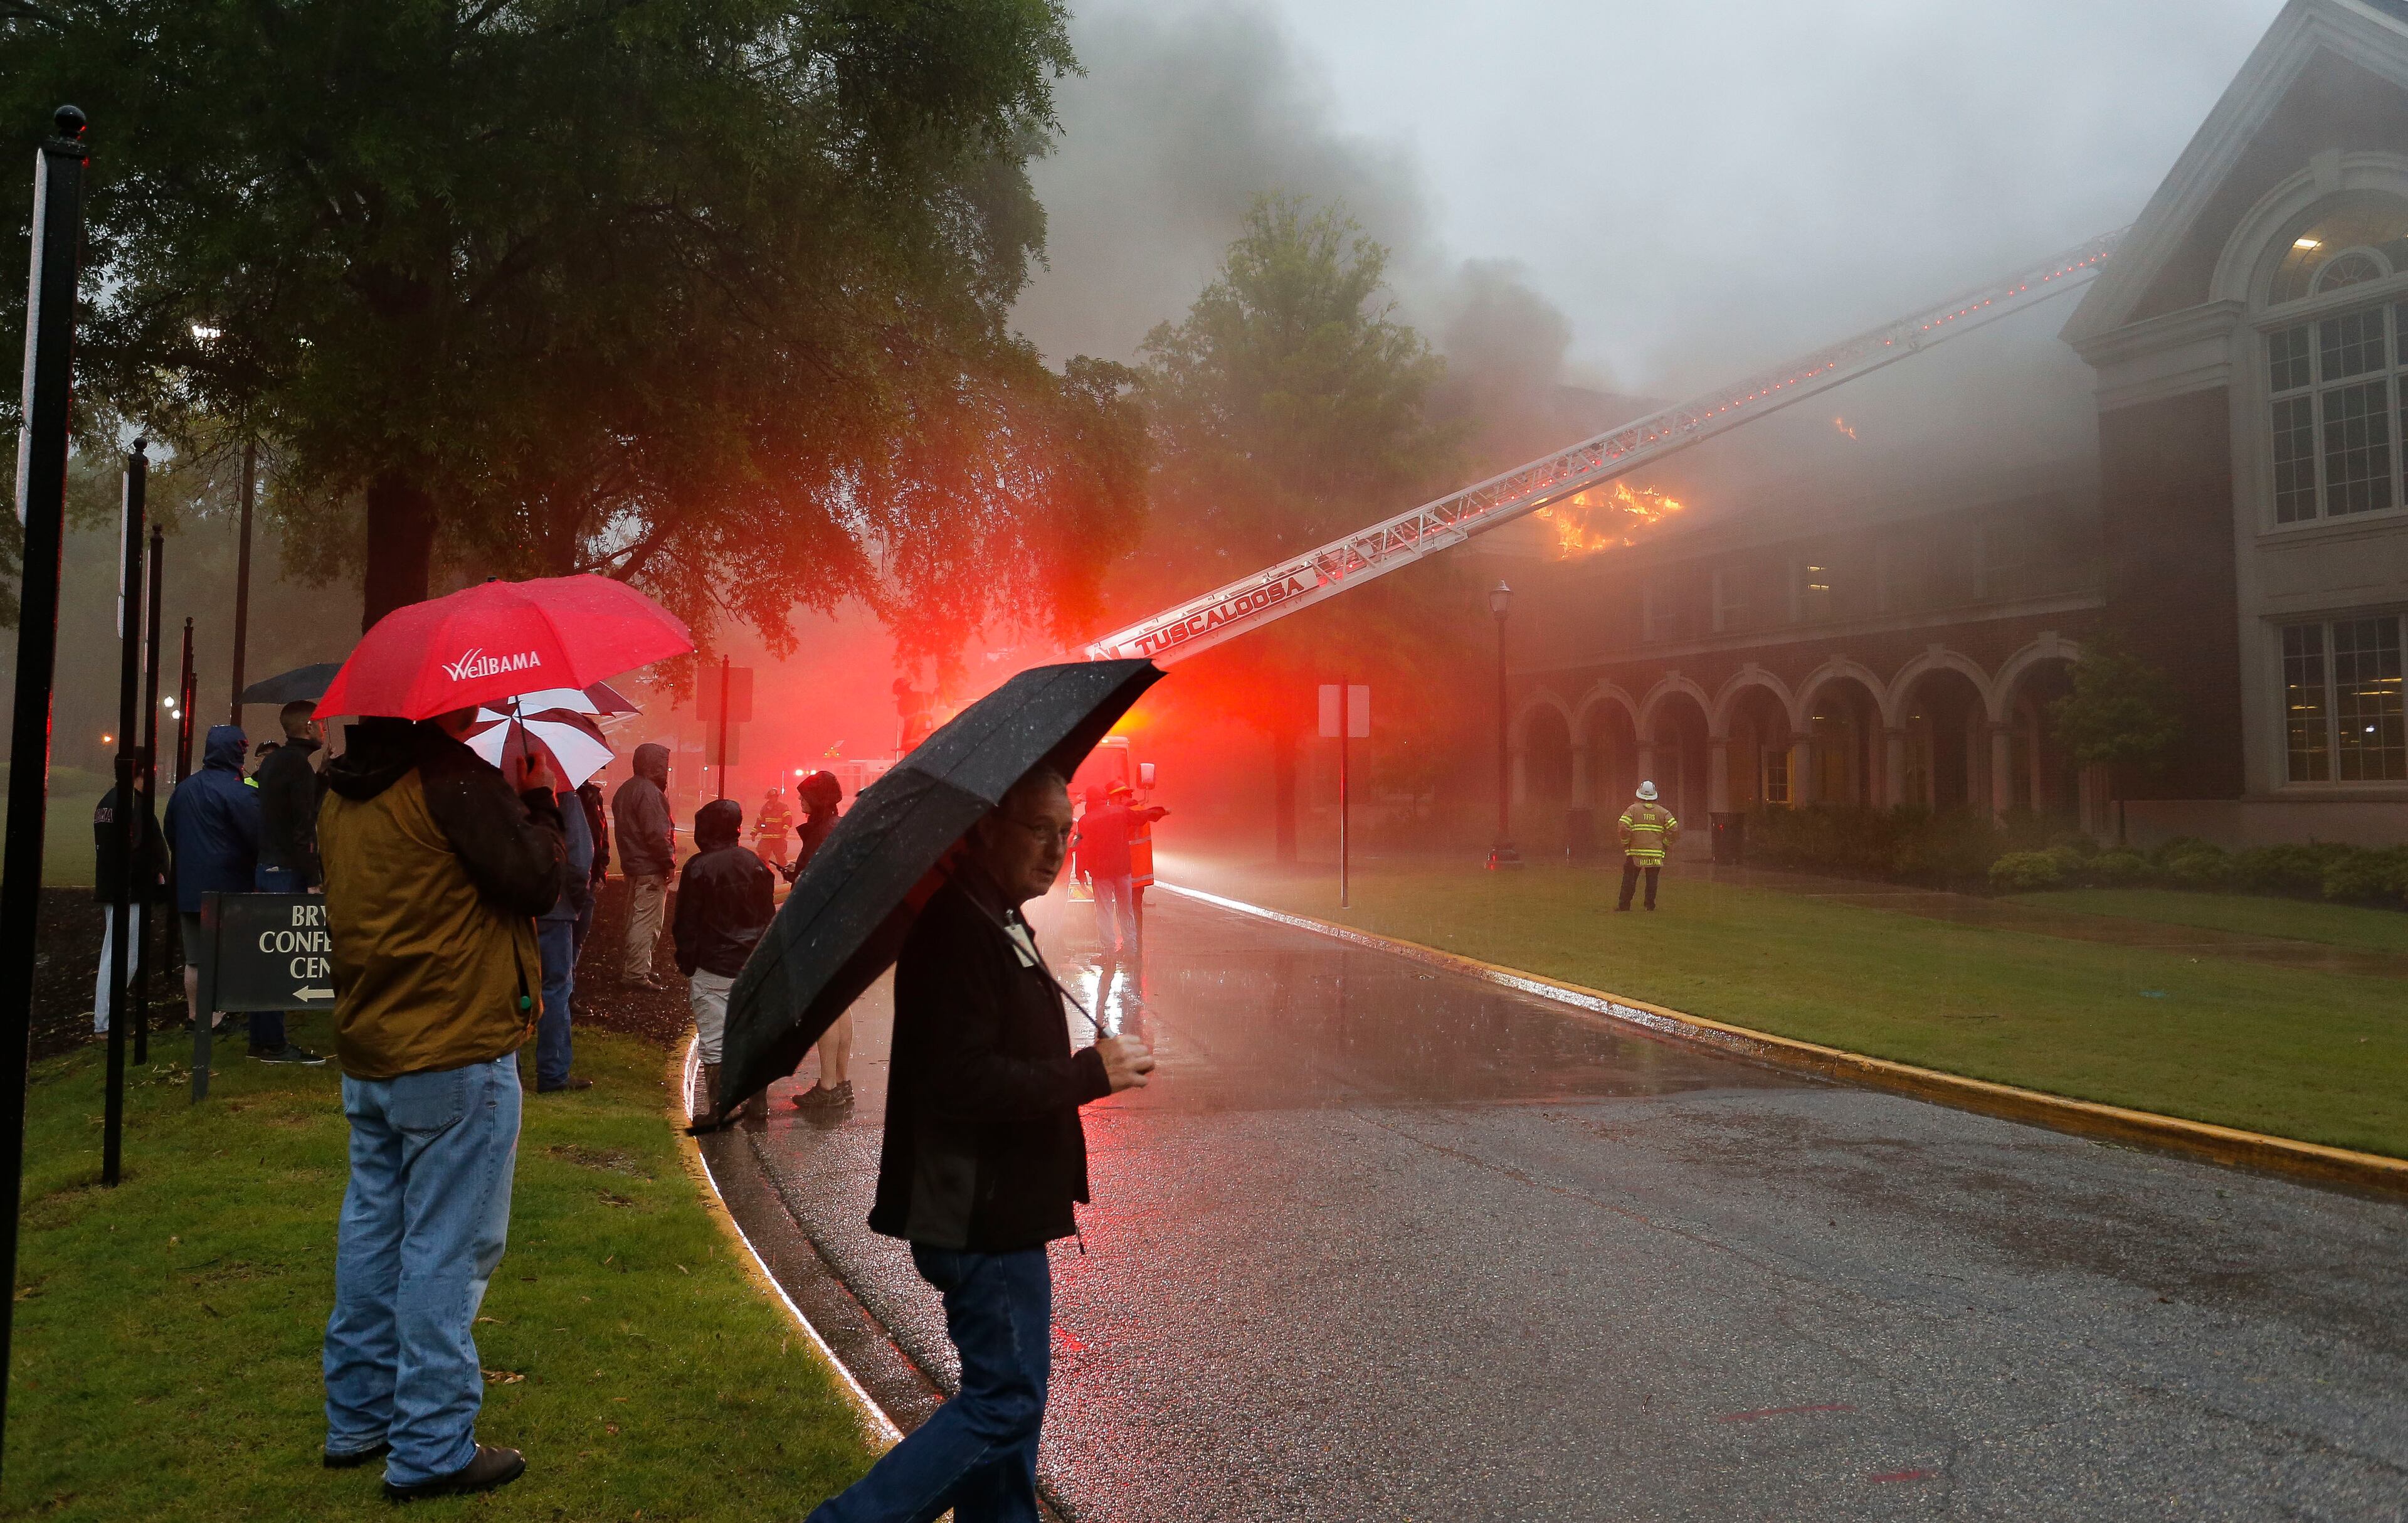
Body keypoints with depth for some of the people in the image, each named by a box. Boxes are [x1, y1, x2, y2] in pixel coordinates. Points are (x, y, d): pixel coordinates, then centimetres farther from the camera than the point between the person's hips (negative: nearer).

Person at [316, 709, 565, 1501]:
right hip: (459, 1056, -9)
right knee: (448, 1250, 0)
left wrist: (514, 802, 14)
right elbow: (537, 881, -16)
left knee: (372, 1235, 17)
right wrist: (540, 798, -1)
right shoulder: (454, 776, -18)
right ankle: (432, 1449, 8)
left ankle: (358, 1420, 30)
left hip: (367, 1054, 9)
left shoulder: (342, 791, 9)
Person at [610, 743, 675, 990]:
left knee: (637, 919, 21)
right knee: (646, 921, -5)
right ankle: (638, 974, -1)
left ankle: (630, 966, 31)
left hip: (632, 864, 11)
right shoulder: (649, 792, -18)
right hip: (650, 869, -11)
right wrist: (670, 860, -15)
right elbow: (657, 833, -24)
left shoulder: (625, 790, 15)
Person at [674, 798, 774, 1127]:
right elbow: (769, 917, 10)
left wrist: (687, 967, 2)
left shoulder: (699, 867, -10)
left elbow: (686, 925, -8)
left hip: (713, 967, -5)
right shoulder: (756, 865, 5)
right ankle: (757, 1103, 19)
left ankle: (717, 1110, 3)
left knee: (713, 1042, 1)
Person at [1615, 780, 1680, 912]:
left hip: (1635, 852, -1)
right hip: (1656, 853, 2)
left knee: (1629, 879, 5)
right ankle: (1650, 905, 9)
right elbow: (1674, 829, -3)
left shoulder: (1633, 809, -2)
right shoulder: (1663, 812, 5)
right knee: (1652, 880, 8)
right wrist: (1666, 844, 10)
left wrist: (1625, 843, 2)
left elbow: (1624, 828, -13)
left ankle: (1624, 905, 6)